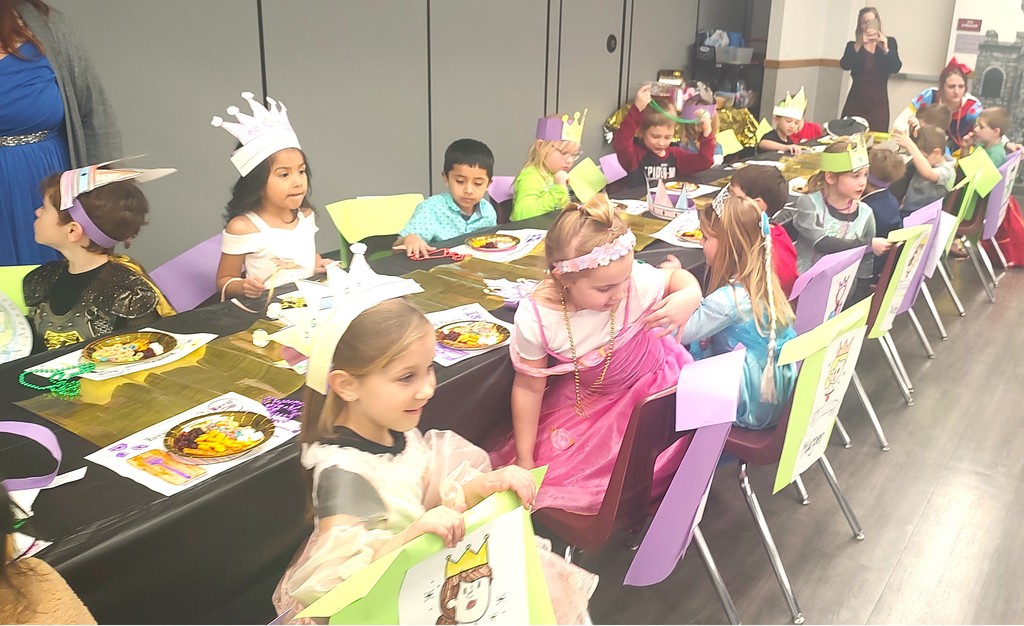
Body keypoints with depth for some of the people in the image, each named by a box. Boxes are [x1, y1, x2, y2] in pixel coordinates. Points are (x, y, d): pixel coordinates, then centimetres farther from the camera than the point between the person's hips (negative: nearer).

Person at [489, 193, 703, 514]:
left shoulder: (638, 282, -32)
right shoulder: (535, 318, -29)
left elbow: (677, 276, -7)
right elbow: (529, 387, -15)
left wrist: (690, 296, -32)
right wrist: (524, 460, -6)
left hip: (653, 386, -1)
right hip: (585, 396, 2)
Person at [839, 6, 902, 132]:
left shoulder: (889, 42, 8)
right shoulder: (853, 45, 4)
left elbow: (895, 68, -6)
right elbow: (844, 65, -14)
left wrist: (885, 49, -22)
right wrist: (858, 45, -27)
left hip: (878, 103, 0)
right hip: (856, 102, 0)